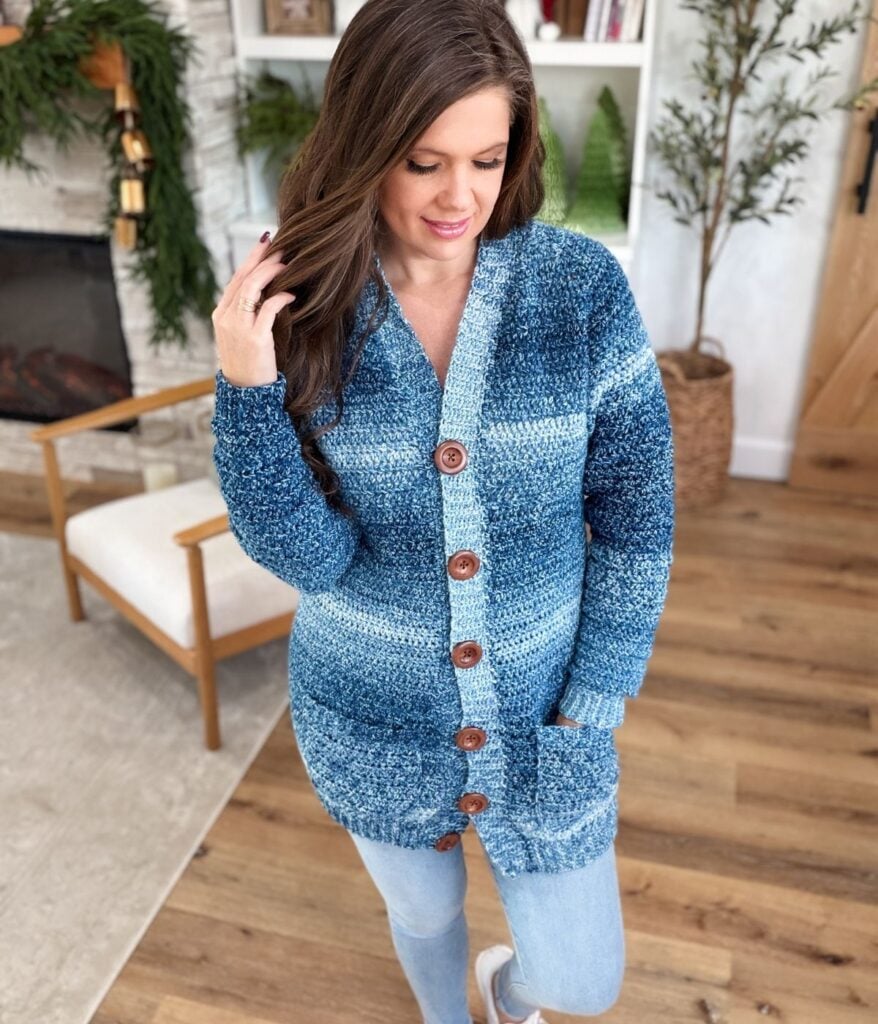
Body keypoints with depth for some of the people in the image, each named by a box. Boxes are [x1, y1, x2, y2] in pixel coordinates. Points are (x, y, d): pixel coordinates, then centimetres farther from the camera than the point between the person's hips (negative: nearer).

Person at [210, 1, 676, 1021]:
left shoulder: (585, 286, -15)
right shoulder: (300, 307, -14)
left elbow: (637, 522, -9)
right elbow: (307, 555, -17)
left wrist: (589, 713, -9)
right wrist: (246, 385, -30)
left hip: (538, 712, 0)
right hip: (370, 719, 1)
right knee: (422, 916, 27)